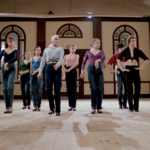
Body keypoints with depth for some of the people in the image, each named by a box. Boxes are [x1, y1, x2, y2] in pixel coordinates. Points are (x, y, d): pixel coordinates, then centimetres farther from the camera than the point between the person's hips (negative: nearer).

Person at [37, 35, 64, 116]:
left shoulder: (60, 49, 12)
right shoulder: (46, 50, 19)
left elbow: (61, 59, -5)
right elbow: (43, 61, 17)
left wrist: (57, 65, -26)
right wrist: (40, 72, 9)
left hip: (57, 69, -2)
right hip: (48, 69, 2)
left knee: (57, 90, -4)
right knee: (48, 89, -4)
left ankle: (58, 110, 5)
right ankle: (52, 108, 14)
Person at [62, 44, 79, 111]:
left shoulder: (76, 56, 8)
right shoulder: (66, 56, 15)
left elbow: (76, 63, -9)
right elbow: (63, 64, 9)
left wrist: (69, 69, -16)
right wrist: (64, 69, -10)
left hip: (73, 71, -2)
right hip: (67, 72, 2)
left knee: (73, 89, -4)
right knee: (68, 89, 2)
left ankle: (74, 106, 1)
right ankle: (70, 106, 8)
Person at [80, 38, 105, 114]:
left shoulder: (101, 52, 15)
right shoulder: (88, 52, 15)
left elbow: (103, 57, -8)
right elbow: (84, 62, 17)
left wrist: (98, 60, -29)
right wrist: (82, 71, 6)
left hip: (99, 70, 1)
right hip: (91, 69, -1)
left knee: (100, 89, -5)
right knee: (93, 89, -8)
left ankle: (99, 107, 7)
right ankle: (93, 107, 4)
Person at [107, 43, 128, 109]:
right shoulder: (115, 56, 9)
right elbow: (109, 64, 0)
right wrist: (114, 71, -6)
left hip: (126, 72, 3)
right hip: (119, 72, -3)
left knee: (127, 88, -1)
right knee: (120, 88, -8)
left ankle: (124, 104, 9)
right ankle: (120, 104, 7)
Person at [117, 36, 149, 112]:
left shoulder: (138, 51, 7)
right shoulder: (125, 51, 4)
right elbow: (118, 59, 4)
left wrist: (142, 67, -1)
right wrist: (122, 69, -4)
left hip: (135, 69, 2)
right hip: (128, 70, -1)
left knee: (137, 87, -5)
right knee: (129, 88, -2)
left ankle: (136, 106, 6)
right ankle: (130, 107, 6)